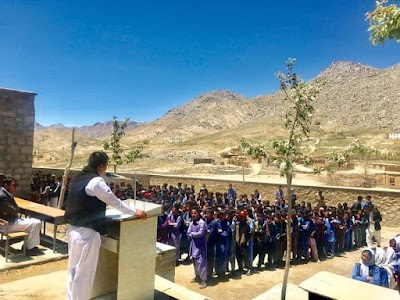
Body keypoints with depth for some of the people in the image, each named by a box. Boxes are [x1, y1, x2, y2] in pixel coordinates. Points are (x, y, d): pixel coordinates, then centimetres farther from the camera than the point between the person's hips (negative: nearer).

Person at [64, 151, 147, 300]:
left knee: (73, 268, 20)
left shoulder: (78, 177, 10)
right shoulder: (96, 181, -17)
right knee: (84, 273, 4)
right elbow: (114, 201, -11)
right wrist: (135, 212, 0)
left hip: (72, 228, 9)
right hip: (86, 232, -9)